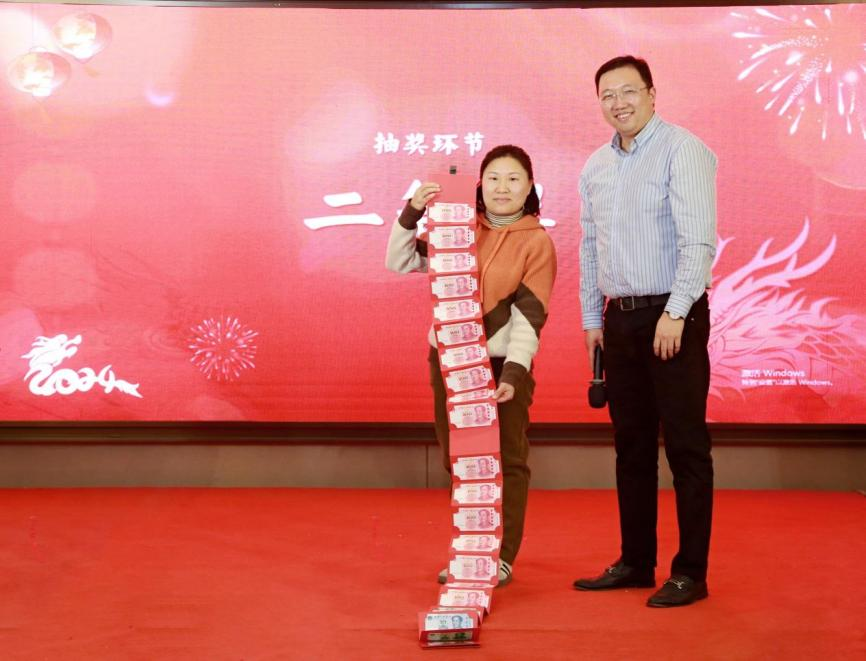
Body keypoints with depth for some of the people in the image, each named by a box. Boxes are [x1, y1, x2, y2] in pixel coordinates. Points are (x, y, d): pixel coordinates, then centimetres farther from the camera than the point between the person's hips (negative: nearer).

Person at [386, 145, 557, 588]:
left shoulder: (537, 242, -2)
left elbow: (529, 315, -10)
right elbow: (400, 263, 8)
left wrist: (514, 373, -21)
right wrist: (411, 213, -6)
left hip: (502, 364, -4)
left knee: (507, 461, 0)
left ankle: (502, 556, 10)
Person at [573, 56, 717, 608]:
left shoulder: (682, 151, -8)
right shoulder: (596, 167, 14)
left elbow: (698, 240, -15)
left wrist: (675, 313, -20)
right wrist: (592, 318, 16)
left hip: (673, 317, -7)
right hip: (620, 317, 7)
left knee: (685, 446, -3)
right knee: (632, 445, 11)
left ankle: (691, 572, 4)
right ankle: (636, 562, 21)